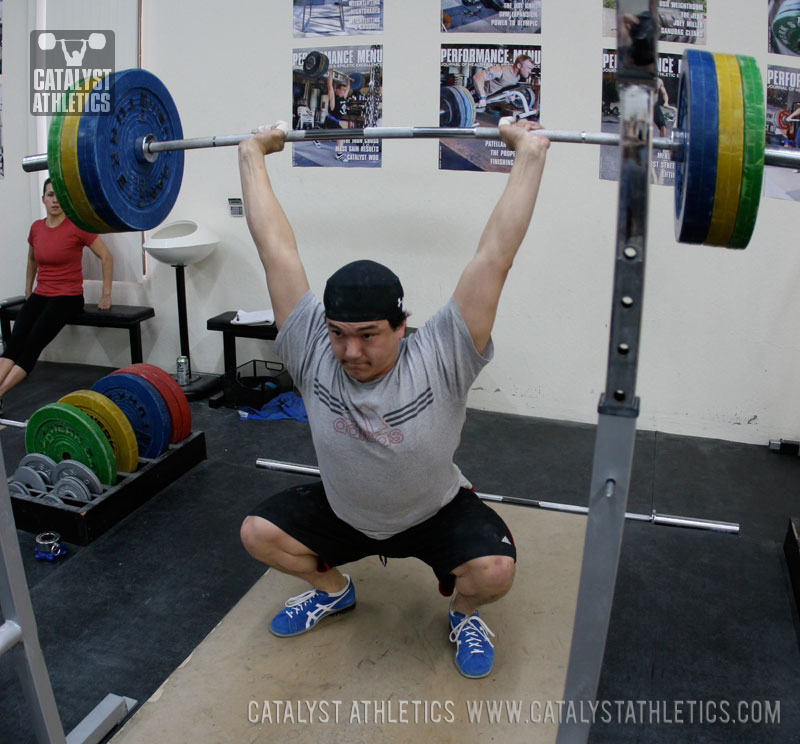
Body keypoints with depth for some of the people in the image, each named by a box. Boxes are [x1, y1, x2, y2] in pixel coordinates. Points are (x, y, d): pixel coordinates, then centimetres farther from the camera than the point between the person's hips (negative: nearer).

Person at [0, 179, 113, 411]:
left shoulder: (77, 226, -9)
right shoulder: (36, 228, 8)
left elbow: (106, 257, -6)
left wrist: (106, 295, -8)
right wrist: (28, 291, 25)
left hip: (68, 297, -5)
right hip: (40, 295, 6)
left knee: (33, 343, -22)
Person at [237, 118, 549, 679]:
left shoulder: (440, 359, -32)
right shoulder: (313, 351, -25)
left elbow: (495, 256, -36)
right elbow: (276, 248, -22)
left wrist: (530, 153, -36)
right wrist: (252, 154, -15)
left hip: (436, 513, -3)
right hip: (342, 511, 3)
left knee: (495, 570, -27)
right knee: (259, 533, -10)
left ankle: (465, 613, 10)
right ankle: (332, 589, 20)